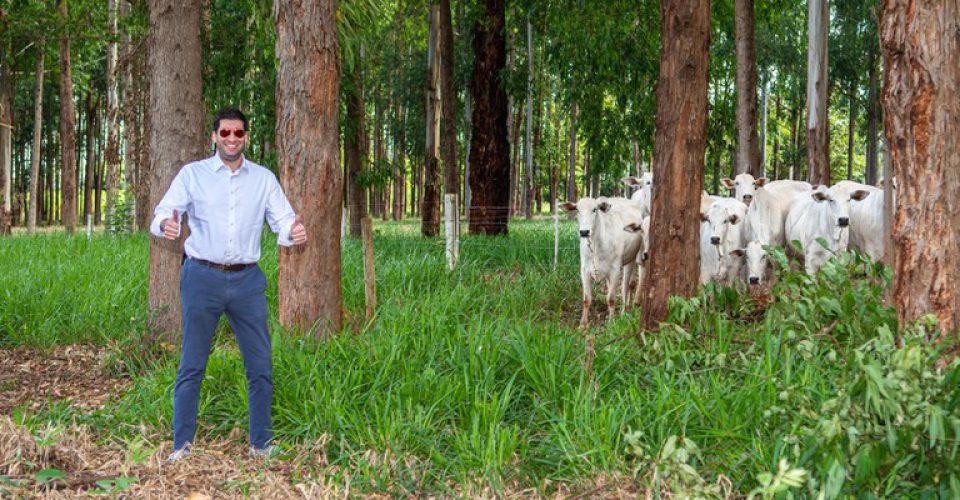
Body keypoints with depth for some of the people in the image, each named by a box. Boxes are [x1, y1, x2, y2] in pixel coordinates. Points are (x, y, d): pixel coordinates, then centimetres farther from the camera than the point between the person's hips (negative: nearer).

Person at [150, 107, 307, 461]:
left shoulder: (264, 179, 7)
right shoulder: (192, 174, 2)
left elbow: (283, 219, 2)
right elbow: (164, 212, -5)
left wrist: (294, 232, -23)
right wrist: (166, 225, -30)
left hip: (247, 279, 2)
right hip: (202, 277, -2)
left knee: (260, 366, 4)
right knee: (192, 366, 1)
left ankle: (261, 444, 16)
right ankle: (182, 445, 8)